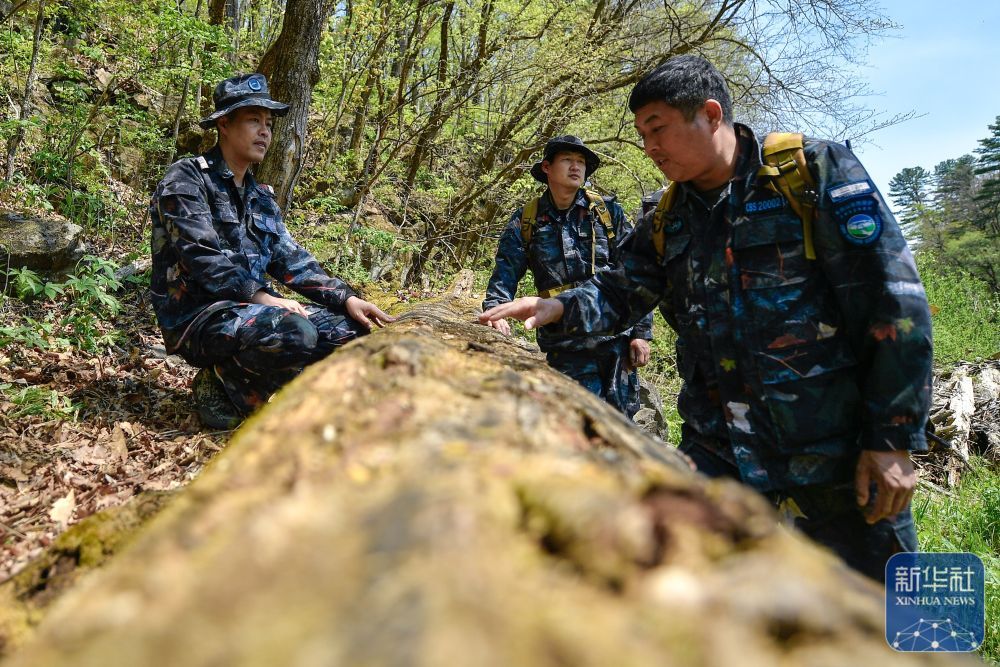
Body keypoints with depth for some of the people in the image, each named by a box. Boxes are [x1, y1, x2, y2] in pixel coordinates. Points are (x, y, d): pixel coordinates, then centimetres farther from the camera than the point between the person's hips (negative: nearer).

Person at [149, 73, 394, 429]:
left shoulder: (261, 198, 18)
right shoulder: (187, 179, -5)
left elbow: (292, 260, 11)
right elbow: (202, 257, -17)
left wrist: (347, 298, -2)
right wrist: (262, 298, -25)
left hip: (249, 309, 8)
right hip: (196, 316, -8)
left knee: (353, 327, -5)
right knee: (294, 333, -35)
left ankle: (243, 376, 1)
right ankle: (222, 385, -7)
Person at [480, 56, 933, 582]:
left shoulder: (816, 171, -7)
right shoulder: (667, 222, 9)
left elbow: (895, 303, -11)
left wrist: (894, 440, -13)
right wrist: (560, 308, -15)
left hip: (838, 454, -3)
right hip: (717, 451, 4)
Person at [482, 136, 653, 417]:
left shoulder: (608, 211, 8)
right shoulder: (526, 221, 8)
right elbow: (505, 274, 2)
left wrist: (641, 332, -1)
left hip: (616, 334, 1)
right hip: (565, 348, 0)